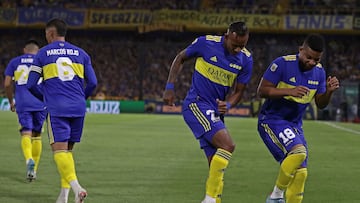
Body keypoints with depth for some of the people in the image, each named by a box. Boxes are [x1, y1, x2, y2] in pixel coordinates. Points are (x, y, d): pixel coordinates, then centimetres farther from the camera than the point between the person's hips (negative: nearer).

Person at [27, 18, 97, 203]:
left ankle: (76, 187, -30)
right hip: (78, 108, 4)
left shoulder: (42, 53, 5)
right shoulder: (80, 53, 13)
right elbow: (92, 83, 9)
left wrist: (44, 98, 22)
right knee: (67, 150, 13)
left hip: (56, 109, -4)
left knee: (59, 149, -8)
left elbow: (30, 85, 3)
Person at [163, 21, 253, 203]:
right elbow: (180, 59, 5)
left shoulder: (246, 59, 0)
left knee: (217, 165, 2)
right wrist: (170, 88, -1)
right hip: (196, 104, -6)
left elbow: (238, 91, 8)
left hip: (215, 112, 6)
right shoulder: (206, 43, -11)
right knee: (227, 145, -24)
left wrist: (227, 104, -14)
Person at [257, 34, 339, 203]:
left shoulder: (319, 71, 3)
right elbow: (262, 90, -17)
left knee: (300, 173, 0)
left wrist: (329, 91, -12)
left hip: (294, 125, 7)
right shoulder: (283, 64, -16)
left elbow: (320, 104, 10)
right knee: (298, 151, -29)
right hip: (272, 120, -7)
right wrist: (290, 91, -28)